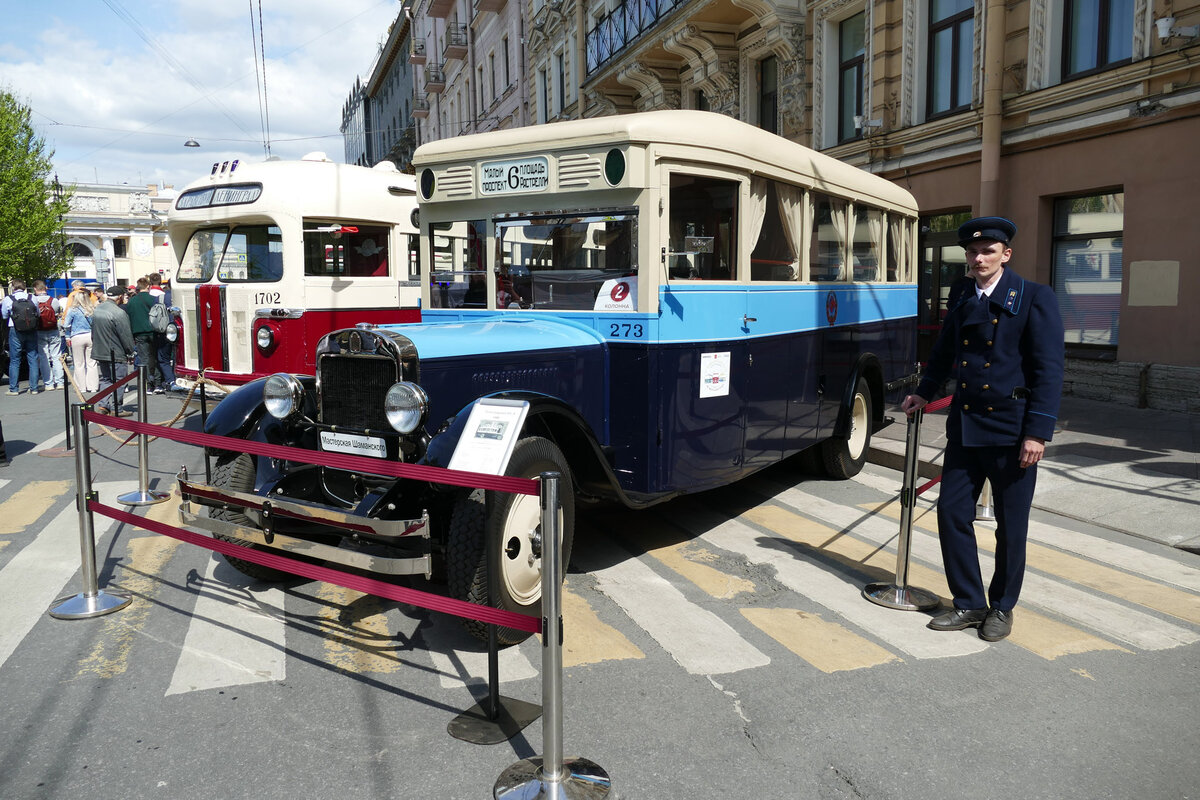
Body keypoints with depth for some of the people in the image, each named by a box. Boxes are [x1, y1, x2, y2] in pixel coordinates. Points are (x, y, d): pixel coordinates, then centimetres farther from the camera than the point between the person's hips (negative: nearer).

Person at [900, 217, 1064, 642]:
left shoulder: (1035, 297, -8)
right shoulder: (961, 293, 8)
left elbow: (1049, 368, -12)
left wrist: (1037, 432, -16)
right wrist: (924, 391, 23)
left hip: (1011, 428, -5)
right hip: (964, 424, 5)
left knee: (1011, 526, 7)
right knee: (952, 512, 5)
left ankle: (1001, 607, 26)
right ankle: (969, 604, 20)